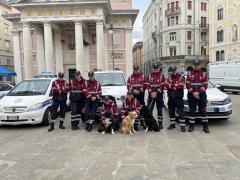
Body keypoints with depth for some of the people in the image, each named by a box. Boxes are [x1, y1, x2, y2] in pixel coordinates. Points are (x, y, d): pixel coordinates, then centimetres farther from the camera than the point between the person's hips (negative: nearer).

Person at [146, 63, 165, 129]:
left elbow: (162, 85, -7)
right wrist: (151, 92, -13)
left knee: (160, 110, 6)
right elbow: (147, 85, 1)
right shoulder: (149, 76, 9)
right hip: (151, 94, 1)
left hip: (159, 95, -1)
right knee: (149, 109, -3)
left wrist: (156, 92, -16)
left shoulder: (161, 76, 3)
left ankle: (160, 124, 14)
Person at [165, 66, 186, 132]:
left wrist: (171, 85, -9)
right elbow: (166, 84, -2)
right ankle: (172, 124, 23)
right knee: (171, 111, 11)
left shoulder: (181, 77, 0)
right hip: (170, 97, 5)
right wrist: (175, 86, -13)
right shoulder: (169, 77, 14)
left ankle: (182, 126, -1)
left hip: (178, 97, -5)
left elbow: (181, 86, -15)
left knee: (181, 112, -5)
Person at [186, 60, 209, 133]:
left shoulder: (204, 73, 6)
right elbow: (188, 84, -1)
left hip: (202, 95, 0)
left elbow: (205, 85, -2)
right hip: (191, 95, 1)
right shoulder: (189, 74, 7)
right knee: (192, 110, 5)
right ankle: (191, 125, 13)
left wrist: (198, 92, -15)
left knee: (203, 110, 3)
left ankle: (205, 126, 13)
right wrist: (193, 93, -13)